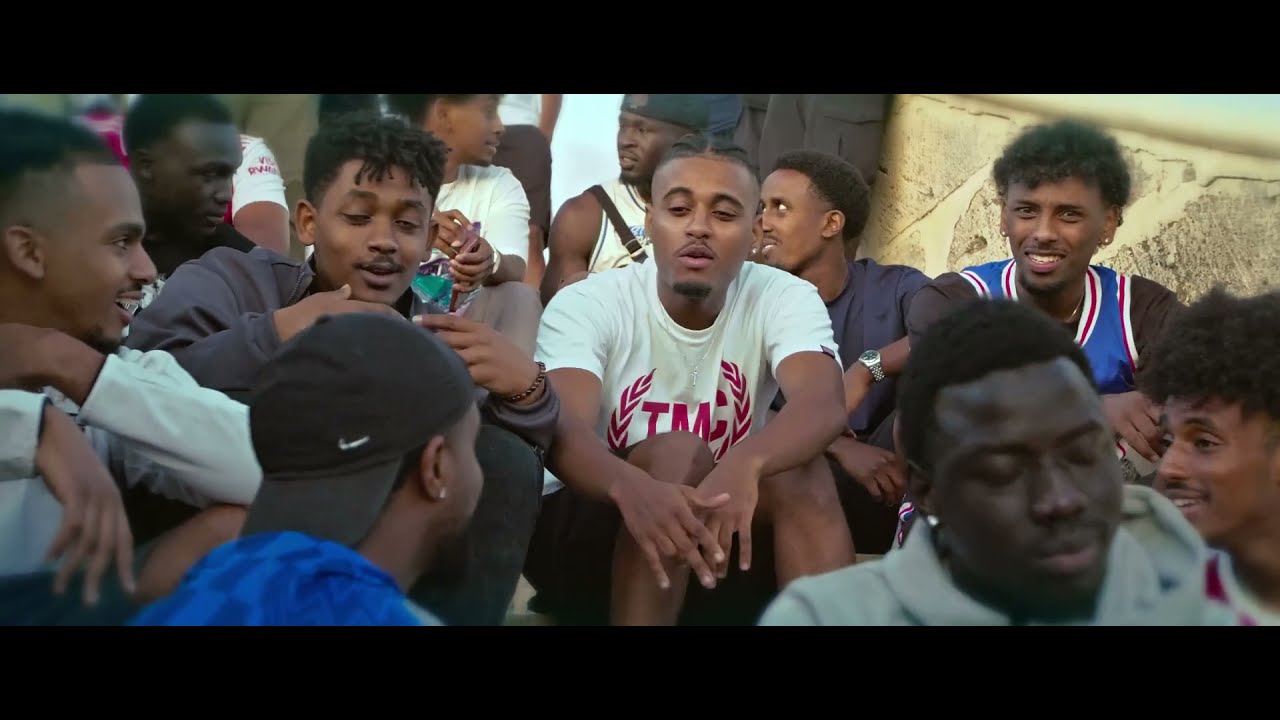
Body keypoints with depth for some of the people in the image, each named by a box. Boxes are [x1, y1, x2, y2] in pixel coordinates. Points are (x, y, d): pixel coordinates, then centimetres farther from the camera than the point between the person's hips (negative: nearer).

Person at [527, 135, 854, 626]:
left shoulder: (785, 299, -8)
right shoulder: (586, 305, -14)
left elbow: (823, 404, -29)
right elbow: (565, 429, -31)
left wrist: (744, 463, -51)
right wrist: (632, 487, -55)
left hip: (721, 535, 3)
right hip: (588, 536, -2)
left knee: (800, 469, -25)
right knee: (678, 453, -31)